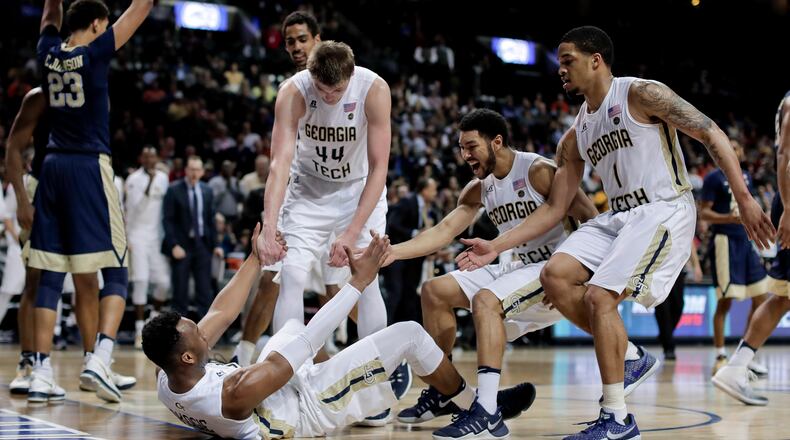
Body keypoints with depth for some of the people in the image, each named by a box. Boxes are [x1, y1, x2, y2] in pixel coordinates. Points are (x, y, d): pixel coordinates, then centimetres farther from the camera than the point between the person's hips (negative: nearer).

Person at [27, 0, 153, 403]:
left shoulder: (49, 52, 7)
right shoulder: (97, 51, -7)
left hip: (53, 167, 6)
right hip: (90, 168, -6)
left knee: (50, 276, 7)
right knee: (116, 272, 0)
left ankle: (42, 374, 5)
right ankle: (99, 360, -17)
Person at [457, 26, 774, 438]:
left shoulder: (641, 94, -7)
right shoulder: (575, 136, 14)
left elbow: (711, 134, -8)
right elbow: (554, 208, 15)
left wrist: (743, 199, -16)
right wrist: (496, 247, 7)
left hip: (665, 211, -7)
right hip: (618, 216, 7)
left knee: (599, 295, -21)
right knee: (554, 275, -12)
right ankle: (629, 355, 5)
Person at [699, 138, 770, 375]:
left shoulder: (745, 175, 15)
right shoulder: (714, 177, -6)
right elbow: (703, 213, -11)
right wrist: (727, 218, -27)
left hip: (747, 241, 7)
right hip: (725, 241, -7)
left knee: (760, 298, 5)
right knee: (726, 300, -8)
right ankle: (720, 357, 0)